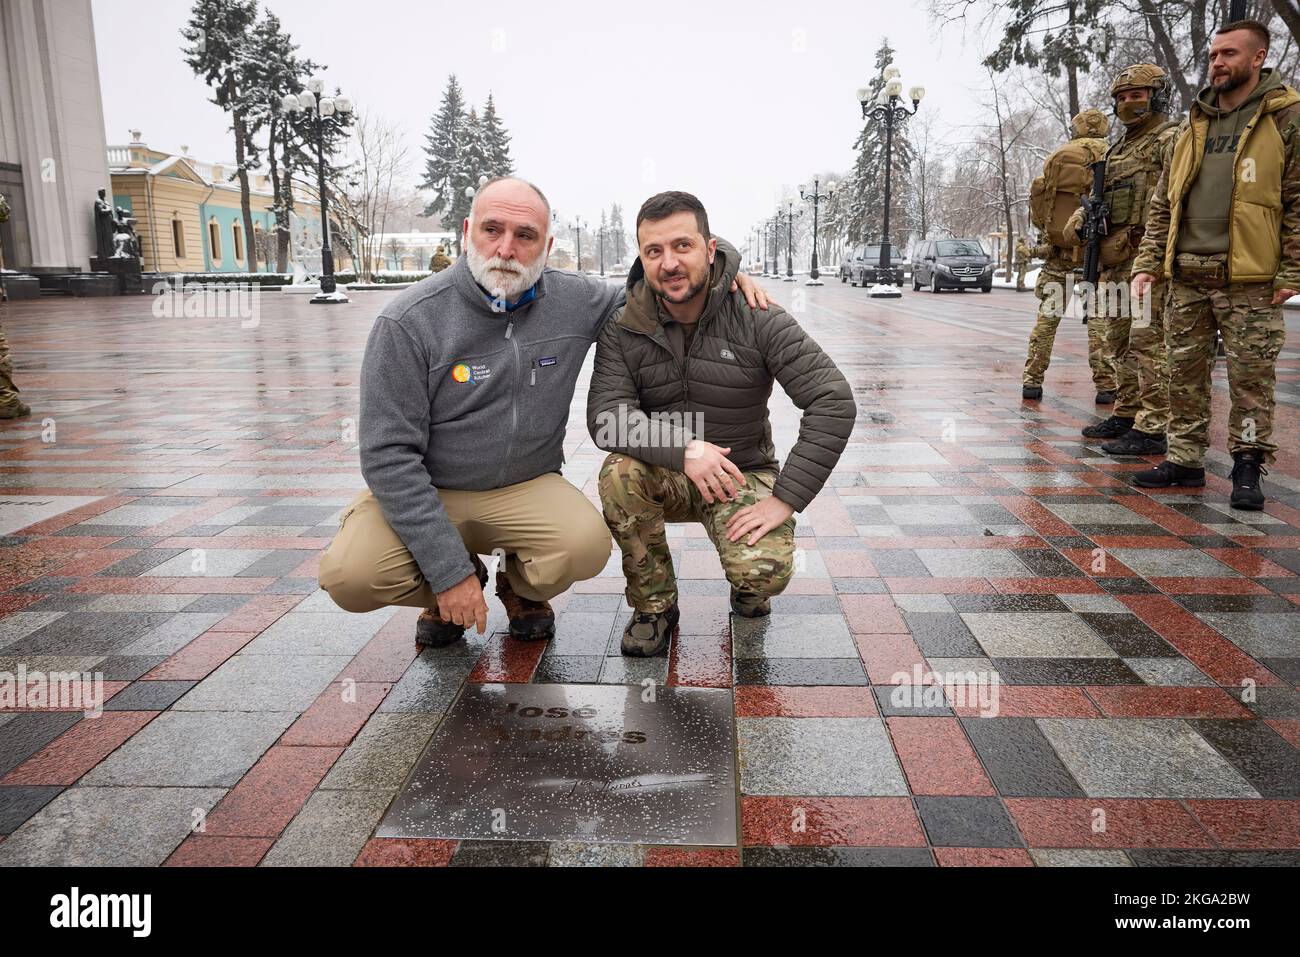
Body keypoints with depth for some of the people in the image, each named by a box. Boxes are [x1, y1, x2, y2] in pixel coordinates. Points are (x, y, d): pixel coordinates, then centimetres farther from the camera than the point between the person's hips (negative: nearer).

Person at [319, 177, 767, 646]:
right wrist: (449, 571, -23)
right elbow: (390, 453, -18)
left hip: (527, 488, 2)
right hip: (424, 491, -1)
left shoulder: (576, 300, -6)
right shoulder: (409, 322, -17)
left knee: (587, 546, -29)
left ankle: (522, 587, 9)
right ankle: (445, 591, 9)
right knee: (350, 575, -28)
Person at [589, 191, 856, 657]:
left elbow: (834, 402, -19)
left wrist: (785, 499, -24)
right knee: (620, 473, -32)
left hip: (741, 477, -2)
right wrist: (682, 450, -37)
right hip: (666, 477, 2)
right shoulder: (623, 330, -8)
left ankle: (746, 589, 14)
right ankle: (654, 606, -7)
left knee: (764, 572, -28)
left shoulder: (755, 318, -14)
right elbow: (604, 416, -19)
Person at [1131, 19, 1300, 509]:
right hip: (1187, 276, 5)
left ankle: (1248, 467, 10)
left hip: (1249, 278, -5)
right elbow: (1162, 204, 15)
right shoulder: (1192, 127, 15)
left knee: (1250, 378, 0)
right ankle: (1185, 460, 18)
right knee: (1185, 373, 8)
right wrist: (1148, 262, 6)